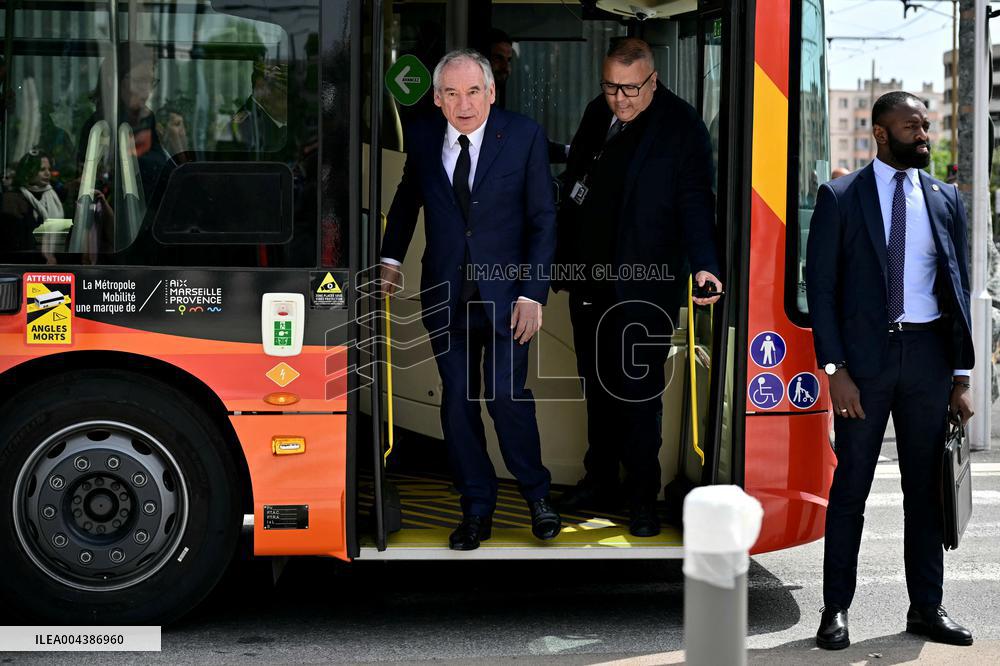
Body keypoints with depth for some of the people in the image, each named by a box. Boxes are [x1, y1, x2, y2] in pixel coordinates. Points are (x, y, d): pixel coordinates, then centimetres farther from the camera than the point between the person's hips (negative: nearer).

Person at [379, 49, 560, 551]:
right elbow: (407, 199, 20)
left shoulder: (524, 136, -6)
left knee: (506, 394, -8)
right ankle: (477, 509, 19)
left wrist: (533, 293, -10)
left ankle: (536, 493, 16)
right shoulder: (422, 137, 2)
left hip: (506, 292, -3)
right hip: (445, 295, 3)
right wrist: (391, 256, 9)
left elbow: (542, 220, -5)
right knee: (458, 401, 6)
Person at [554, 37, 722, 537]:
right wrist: (564, 258, 12)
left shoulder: (681, 126, -10)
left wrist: (704, 265, -27)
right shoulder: (598, 112, 8)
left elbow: (695, 200, -14)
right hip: (590, 280, 6)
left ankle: (642, 498, 13)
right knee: (596, 385, 15)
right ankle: (600, 481, 29)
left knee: (638, 392, 1)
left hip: (644, 287, -6)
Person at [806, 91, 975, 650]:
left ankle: (927, 607, 18)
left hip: (929, 354, 3)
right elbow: (821, 286, -2)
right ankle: (836, 609, 9)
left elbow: (959, 287, 10)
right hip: (866, 352, -3)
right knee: (851, 485, 2)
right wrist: (835, 369, -10)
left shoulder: (946, 200, 10)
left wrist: (962, 375, 5)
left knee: (925, 485, 9)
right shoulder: (841, 197, 0)